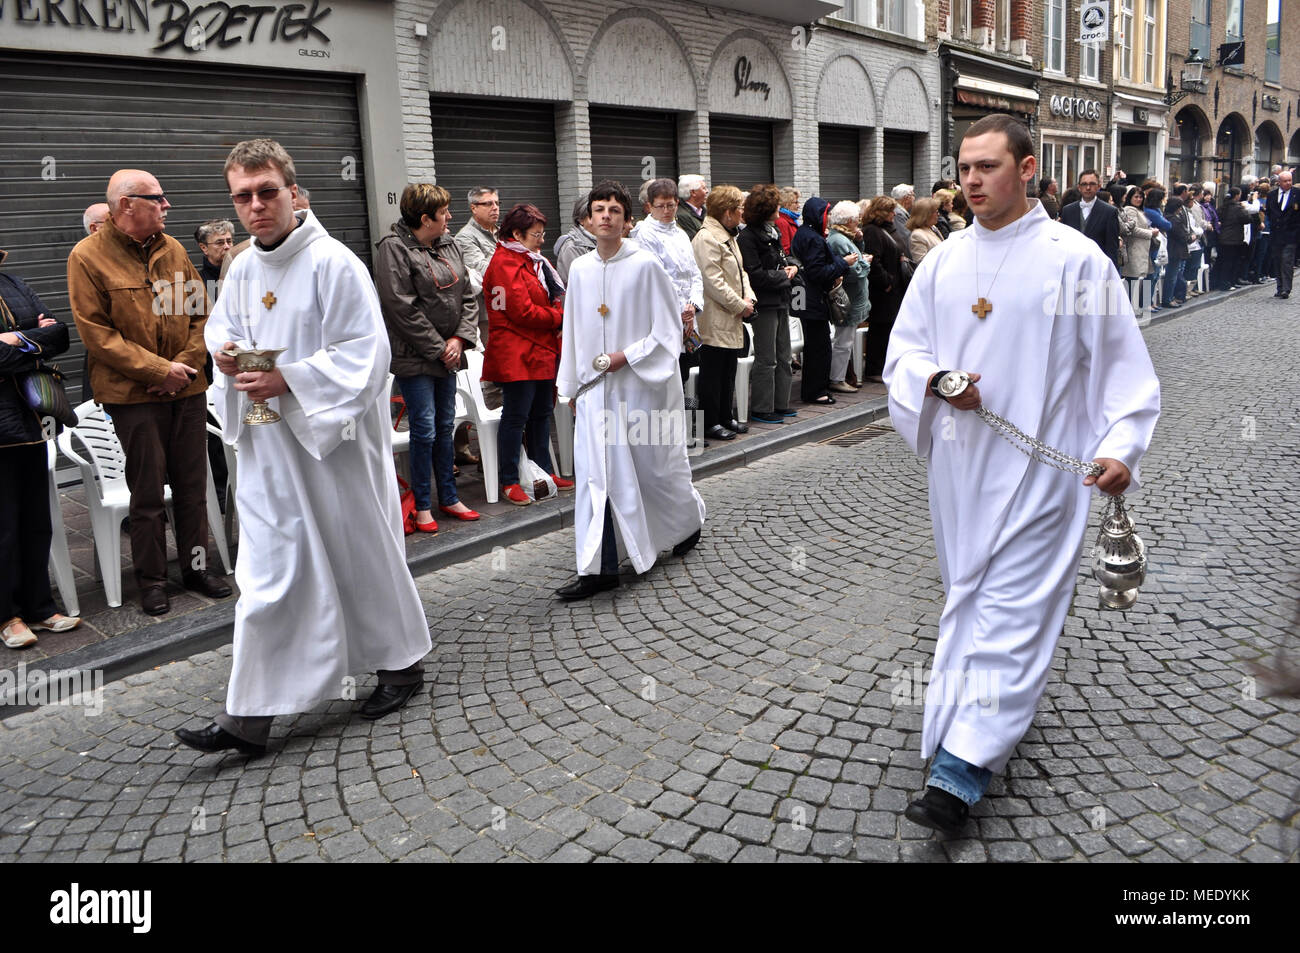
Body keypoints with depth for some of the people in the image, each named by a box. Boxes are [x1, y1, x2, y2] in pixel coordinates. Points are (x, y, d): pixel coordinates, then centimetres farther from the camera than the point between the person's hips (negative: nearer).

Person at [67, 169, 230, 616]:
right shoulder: (88, 257, -6)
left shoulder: (173, 249, 8)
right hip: (135, 395, -4)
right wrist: (160, 370, -14)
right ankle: (152, 580, 15)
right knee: (148, 493, 2)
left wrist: (187, 363, -7)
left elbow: (200, 312, 8)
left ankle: (196, 566, 23)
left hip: (187, 389, 4)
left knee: (192, 484, 10)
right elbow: (97, 335, -10)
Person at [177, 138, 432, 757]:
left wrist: (288, 381, -23)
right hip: (267, 446, 6)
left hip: (334, 438, -6)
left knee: (362, 553, 8)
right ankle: (249, 715, 9)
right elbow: (221, 327, 25)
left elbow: (364, 356, -17)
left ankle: (401, 662, 30)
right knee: (266, 571, 5)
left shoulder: (333, 264, -13)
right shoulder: (241, 270, 10)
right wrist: (224, 353, 1)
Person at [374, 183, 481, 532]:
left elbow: (468, 296, 10)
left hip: (448, 352, 7)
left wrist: (460, 339, -4)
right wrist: (438, 348, -15)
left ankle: (449, 498, 25)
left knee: (445, 427, 14)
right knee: (424, 431, -4)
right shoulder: (394, 248, -13)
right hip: (414, 356, -7)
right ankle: (422, 506, 9)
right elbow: (403, 309, -18)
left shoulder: (449, 244, 10)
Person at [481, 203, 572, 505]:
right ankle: (509, 482, 1)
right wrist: (559, 318, -8)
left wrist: (560, 315, 0)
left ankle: (544, 472, 24)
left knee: (541, 413, 15)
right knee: (516, 417, -5)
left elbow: (556, 296, 22)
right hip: (517, 354, -10)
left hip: (542, 351, 10)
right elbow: (522, 311, -19)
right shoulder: (506, 264, -12)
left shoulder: (536, 261, 19)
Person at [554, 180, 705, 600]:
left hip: (643, 385, -4)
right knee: (597, 474, -2)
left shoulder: (645, 265, -9)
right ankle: (599, 568, 1)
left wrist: (626, 357, -15)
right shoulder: (580, 269, 6)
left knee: (656, 465, 10)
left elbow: (668, 329, -7)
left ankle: (689, 521, 41)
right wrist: (573, 387, 15)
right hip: (597, 388, 4)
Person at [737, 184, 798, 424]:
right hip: (764, 304, -9)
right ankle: (761, 409, 5)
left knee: (783, 357, 13)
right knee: (766, 359, -4)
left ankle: (780, 404, 23)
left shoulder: (773, 231, 14)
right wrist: (783, 275, -10)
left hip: (781, 301, 9)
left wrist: (792, 267, 3)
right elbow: (755, 275, -20)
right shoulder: (748, 237, -14)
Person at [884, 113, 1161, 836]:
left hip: (1037, 469, -5)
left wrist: (1120, 446, -17)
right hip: (959, 459, 5)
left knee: (1010, 605, -7)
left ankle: (962, 769, -7)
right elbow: (903, 349, 9)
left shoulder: (1074, 257, -6)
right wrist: (934, 379, -13)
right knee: (970, 590, 17)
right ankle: (1007, 701, 40)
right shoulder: (943, 262, 7)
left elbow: (1122, 362, -5)